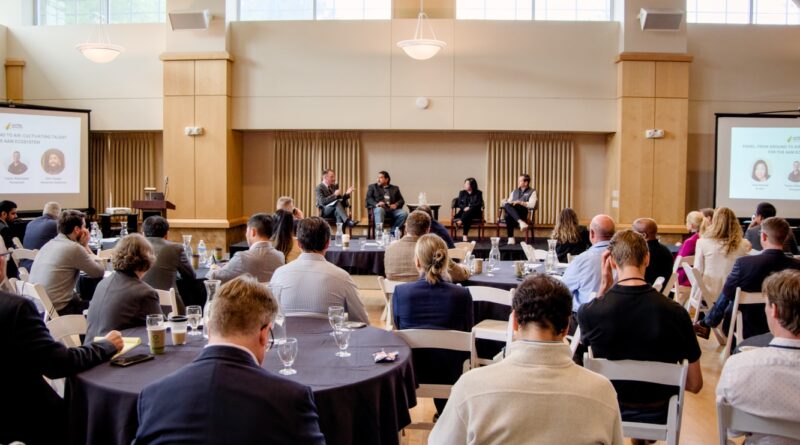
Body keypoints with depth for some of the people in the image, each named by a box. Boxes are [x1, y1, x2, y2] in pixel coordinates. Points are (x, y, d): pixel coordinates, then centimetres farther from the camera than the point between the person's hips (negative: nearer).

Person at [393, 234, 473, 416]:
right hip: (450, 375, 0)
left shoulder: (400, 292, -18)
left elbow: (399, 331, 0)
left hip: (411, 374, 1)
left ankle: (443, 415, 51)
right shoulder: (462, 295, -19)